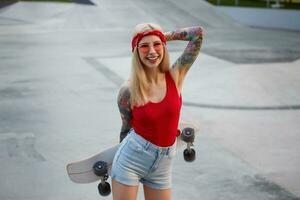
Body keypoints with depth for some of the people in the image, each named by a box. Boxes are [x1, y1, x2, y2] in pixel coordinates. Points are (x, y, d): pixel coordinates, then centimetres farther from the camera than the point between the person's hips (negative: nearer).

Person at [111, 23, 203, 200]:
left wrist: (166, 36, 0)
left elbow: (198, 33, -11)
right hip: (130, 160, -2)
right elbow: (127, 128, 5)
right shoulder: (128, 91, -10)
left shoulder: (175, 76, -6)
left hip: (163, 165, 2)